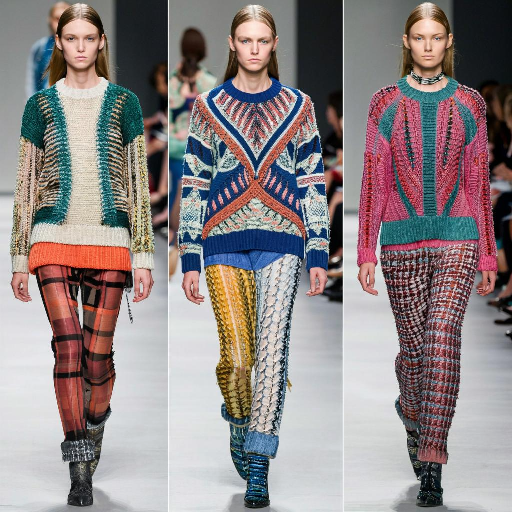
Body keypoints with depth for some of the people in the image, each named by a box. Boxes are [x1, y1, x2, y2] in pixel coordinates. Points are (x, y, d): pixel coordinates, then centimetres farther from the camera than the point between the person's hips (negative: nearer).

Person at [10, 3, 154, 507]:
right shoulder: (41, 105, 7)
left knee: (98, 352, -1)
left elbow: (138, 182, 6)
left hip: (109, 240, 0)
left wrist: (143, 256, 1)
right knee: (67, 343, -13)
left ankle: (94, 426, 29)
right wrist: (19, 258, 6)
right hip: (54, 238, 0)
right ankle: (79, 470, -12)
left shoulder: (123, 103, 7)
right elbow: (26, 183, 10)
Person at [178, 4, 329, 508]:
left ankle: (258, 466, -1)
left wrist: (318, 255, 2)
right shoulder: (208, 107, 7)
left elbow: (314, 184, 8)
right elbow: (192, 185, 7)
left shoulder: (298, 107, 8)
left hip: (281, 241, 0)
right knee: (234, 356, -5)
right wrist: (189, 259, 3)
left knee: (271, 353, -7)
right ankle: (238, 420, 27)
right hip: (224, 242, 0)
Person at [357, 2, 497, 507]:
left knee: (443, 340, -15)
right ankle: (413, 414, 41)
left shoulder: (469, 104, 5)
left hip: (456, 240, -1)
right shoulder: (385, 104, 5)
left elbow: (478, 182, 8)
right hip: (401, 241, 1)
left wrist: (487, 255, 7)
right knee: (413, 345, 7)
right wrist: (366, 251, 0)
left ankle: (431, 464, -15)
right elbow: (373, 180, 4)